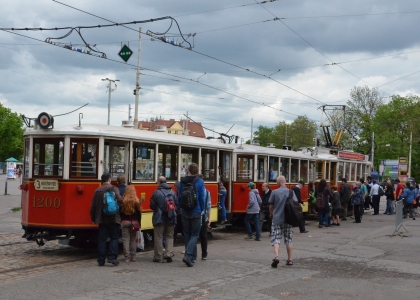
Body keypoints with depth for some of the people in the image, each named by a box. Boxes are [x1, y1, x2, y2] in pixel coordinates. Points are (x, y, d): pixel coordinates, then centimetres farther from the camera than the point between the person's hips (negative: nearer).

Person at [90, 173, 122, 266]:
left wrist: (93, 218, 18)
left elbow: (93, 206, 7)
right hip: (113, 218, -3)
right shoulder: (113, 189, -5)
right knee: (114, 238, 6)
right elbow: (119, 200, -19)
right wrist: (119, 203, 5)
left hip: (101, 219, 3)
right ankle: (112, 257, -6)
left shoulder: (97, 190, 6)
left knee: (102, 239, 6)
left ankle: (101, 260, 7)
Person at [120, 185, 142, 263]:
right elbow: (139, 212, 1)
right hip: (134, 222, 2)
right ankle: (133, 257, 14)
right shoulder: (136, 201, -4)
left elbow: (120, 212, -3)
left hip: (124, 222, -1)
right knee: (133, 240, 11)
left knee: (125, 240, 1)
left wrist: (120, 221, 7)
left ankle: (127, 257, -3)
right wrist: (139, 223, 10)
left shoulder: (123, 201, -7)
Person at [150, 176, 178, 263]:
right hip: (171, 219, 4)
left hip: (159, 218, -4)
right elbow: (176, 204, 5)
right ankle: (169, 253, 4)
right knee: (169, 236, 15)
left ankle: (159, 257, 7)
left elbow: (152, 206, -8)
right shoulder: (172, 192, 2)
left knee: (158, 237, 4)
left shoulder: (156, 193, -11)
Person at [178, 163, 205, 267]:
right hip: (196, 212, -3)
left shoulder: (182, 182, 2)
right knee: (194, 235, 1)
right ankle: (188, 255, -15)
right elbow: (202, 198, -9)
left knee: (187, 234, 14)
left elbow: (179, 197, 5)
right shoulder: (200, 182, -9)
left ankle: (190, 256, 19)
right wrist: (201, 210, 4)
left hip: (185, 212, 4)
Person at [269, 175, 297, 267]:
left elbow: (271, 205, 2)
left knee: (276, 239, 0)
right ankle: (290, 260, 16)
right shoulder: (291, 192, 0)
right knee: (288, 240, 12)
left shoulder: (274, 192, -4)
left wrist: (271, 214, 21)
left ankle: (276, 256, -21)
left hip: (276, 219, -2)